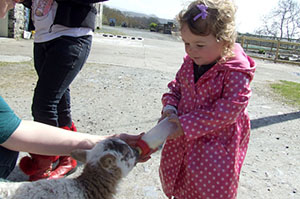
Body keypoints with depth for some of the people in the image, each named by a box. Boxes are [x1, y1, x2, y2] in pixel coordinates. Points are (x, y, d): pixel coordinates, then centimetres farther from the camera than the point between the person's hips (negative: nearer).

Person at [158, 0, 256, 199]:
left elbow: (229, 109, -26)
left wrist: (187, 125, -27)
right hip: (183, 137, 6)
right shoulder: (189, 63, -1)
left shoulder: (236, 71, -21)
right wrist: (170, 107, -11)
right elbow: (176, 87, 11)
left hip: (217, 145, -6)